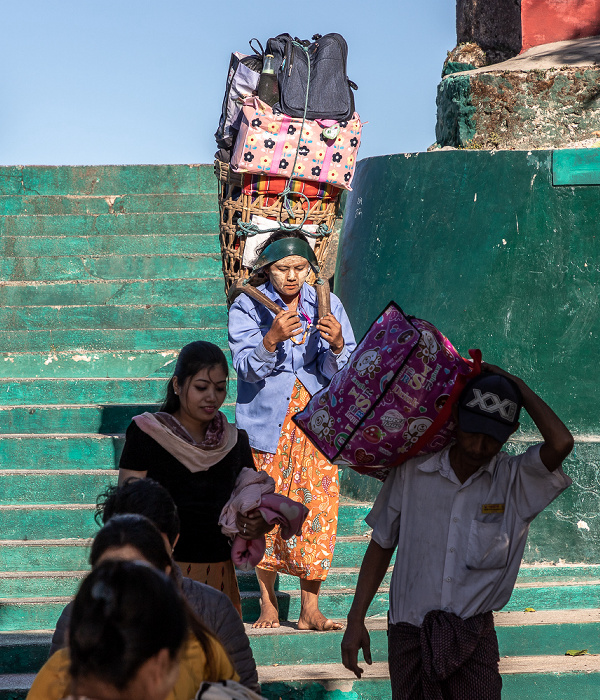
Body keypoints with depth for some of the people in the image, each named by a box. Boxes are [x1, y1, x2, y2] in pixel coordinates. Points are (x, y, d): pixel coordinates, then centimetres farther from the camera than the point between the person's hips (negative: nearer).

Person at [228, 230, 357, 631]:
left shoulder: (327, 307, 2)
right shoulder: (248, 306, -4)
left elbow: (340, 372, -1)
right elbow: (248, 368, -14)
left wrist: (336, 345, -23)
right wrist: (272, 338, -32)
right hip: (266, 424, -1)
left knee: (317, 508, -4)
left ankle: (310, 609, 3)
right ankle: (268, 605, 15)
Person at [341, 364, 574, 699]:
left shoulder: (516, 480, -4)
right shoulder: (412, 472, -1)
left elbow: (561, 444, -24)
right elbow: (381, 545, 8)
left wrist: (517, 384, -11)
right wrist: (356, 620, 3)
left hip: (473, 637, -1)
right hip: (410, 633, 1)